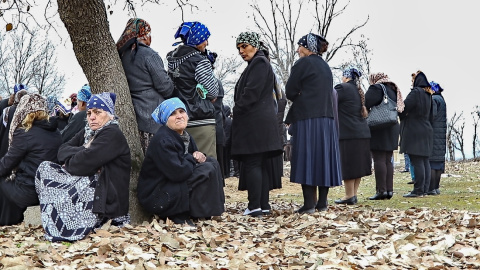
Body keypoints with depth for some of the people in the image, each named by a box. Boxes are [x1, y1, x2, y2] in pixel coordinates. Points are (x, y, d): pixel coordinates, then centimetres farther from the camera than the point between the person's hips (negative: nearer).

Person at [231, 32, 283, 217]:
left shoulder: (259, 63, -9)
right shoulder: (257, 63, 22)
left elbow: (251, 93, -18)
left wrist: (237, 111, -10)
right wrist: (239, 111, 13)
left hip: (254, 122, -10)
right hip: (260, 121, 10)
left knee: (252, 164, -10)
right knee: (260, 165, 9)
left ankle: (255, 207, -10)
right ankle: (264, 205, 12)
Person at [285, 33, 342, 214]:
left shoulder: (303, 63, -7)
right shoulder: (325, 66, 17)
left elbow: (290, 92, -6)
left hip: (308, 119, -7)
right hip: (327, 117, 7)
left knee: (307, 158, -6)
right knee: (324, 158, 8)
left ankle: (309, 203, -8)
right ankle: (322, 202, 11)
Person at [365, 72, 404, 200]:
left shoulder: (376, 88, -7)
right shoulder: (393, 90, 18)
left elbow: (365, 104, -16)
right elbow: (400, 109, 18)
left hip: (379, 129, -8)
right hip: (392, 128, 8)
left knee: (379, 160, -8)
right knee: (388, 161, 10)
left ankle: (381, 190, -11)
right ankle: (389, 190, 9)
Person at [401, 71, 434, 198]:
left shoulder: (415, 92, -13)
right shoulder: (428, 94, 15)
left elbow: (404, 107, -16)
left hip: (415, 131, -9)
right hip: (426, 130, 9)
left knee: (417, 161, -8)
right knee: (424, 160, 9)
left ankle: (418, 190, -8)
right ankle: (425, 188, 12)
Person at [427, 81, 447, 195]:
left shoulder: (433, 99, -12)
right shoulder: (441, 99, 18)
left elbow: (432, 115, -22)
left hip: (432, 134, -9)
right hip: (441, 135, 10)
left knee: (429, 161, -9)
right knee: (438, 160, 10)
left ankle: (431, 188, -11)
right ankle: (436, 187, 13)